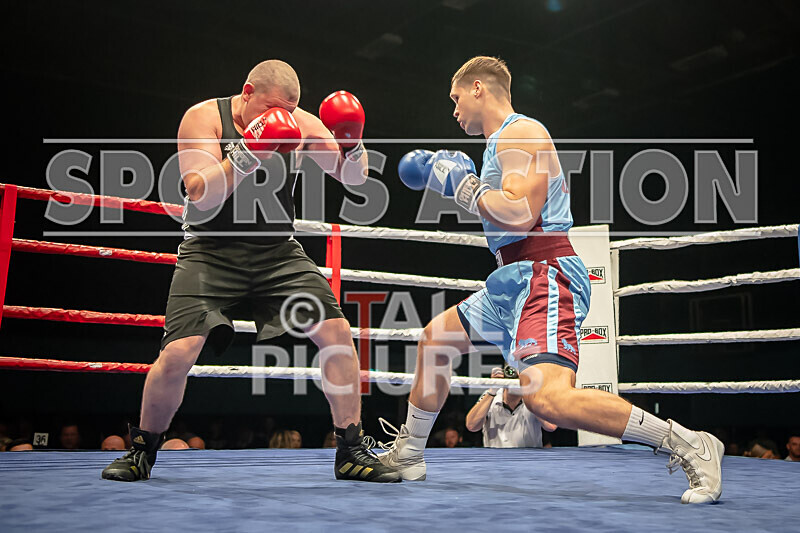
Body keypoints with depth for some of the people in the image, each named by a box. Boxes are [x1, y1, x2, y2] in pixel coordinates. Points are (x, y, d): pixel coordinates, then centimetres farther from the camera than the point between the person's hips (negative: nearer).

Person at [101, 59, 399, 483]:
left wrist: (352, 146, -19)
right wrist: (244, 155, -32)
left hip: (278, 253, 3)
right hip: (212, 254, -2)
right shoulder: (204, 118, -7)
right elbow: (200, 196, -18)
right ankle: (142, 452, 13)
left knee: (337, 331, -13)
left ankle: (351, 452, 0)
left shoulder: (298, 123, 0)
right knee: (177, 353, -16)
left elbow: (353, 177, 3)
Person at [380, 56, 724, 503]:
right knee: (436, 338, 21)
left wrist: (463, 185, -10)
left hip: (544, 276, -11)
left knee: (548, 397, -28)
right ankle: (407, 456, 33)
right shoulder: (507, 139, 23)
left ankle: (691, 444, -18)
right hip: (516, 280, 11)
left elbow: (520, 214, -23)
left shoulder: (520, 133, -9)